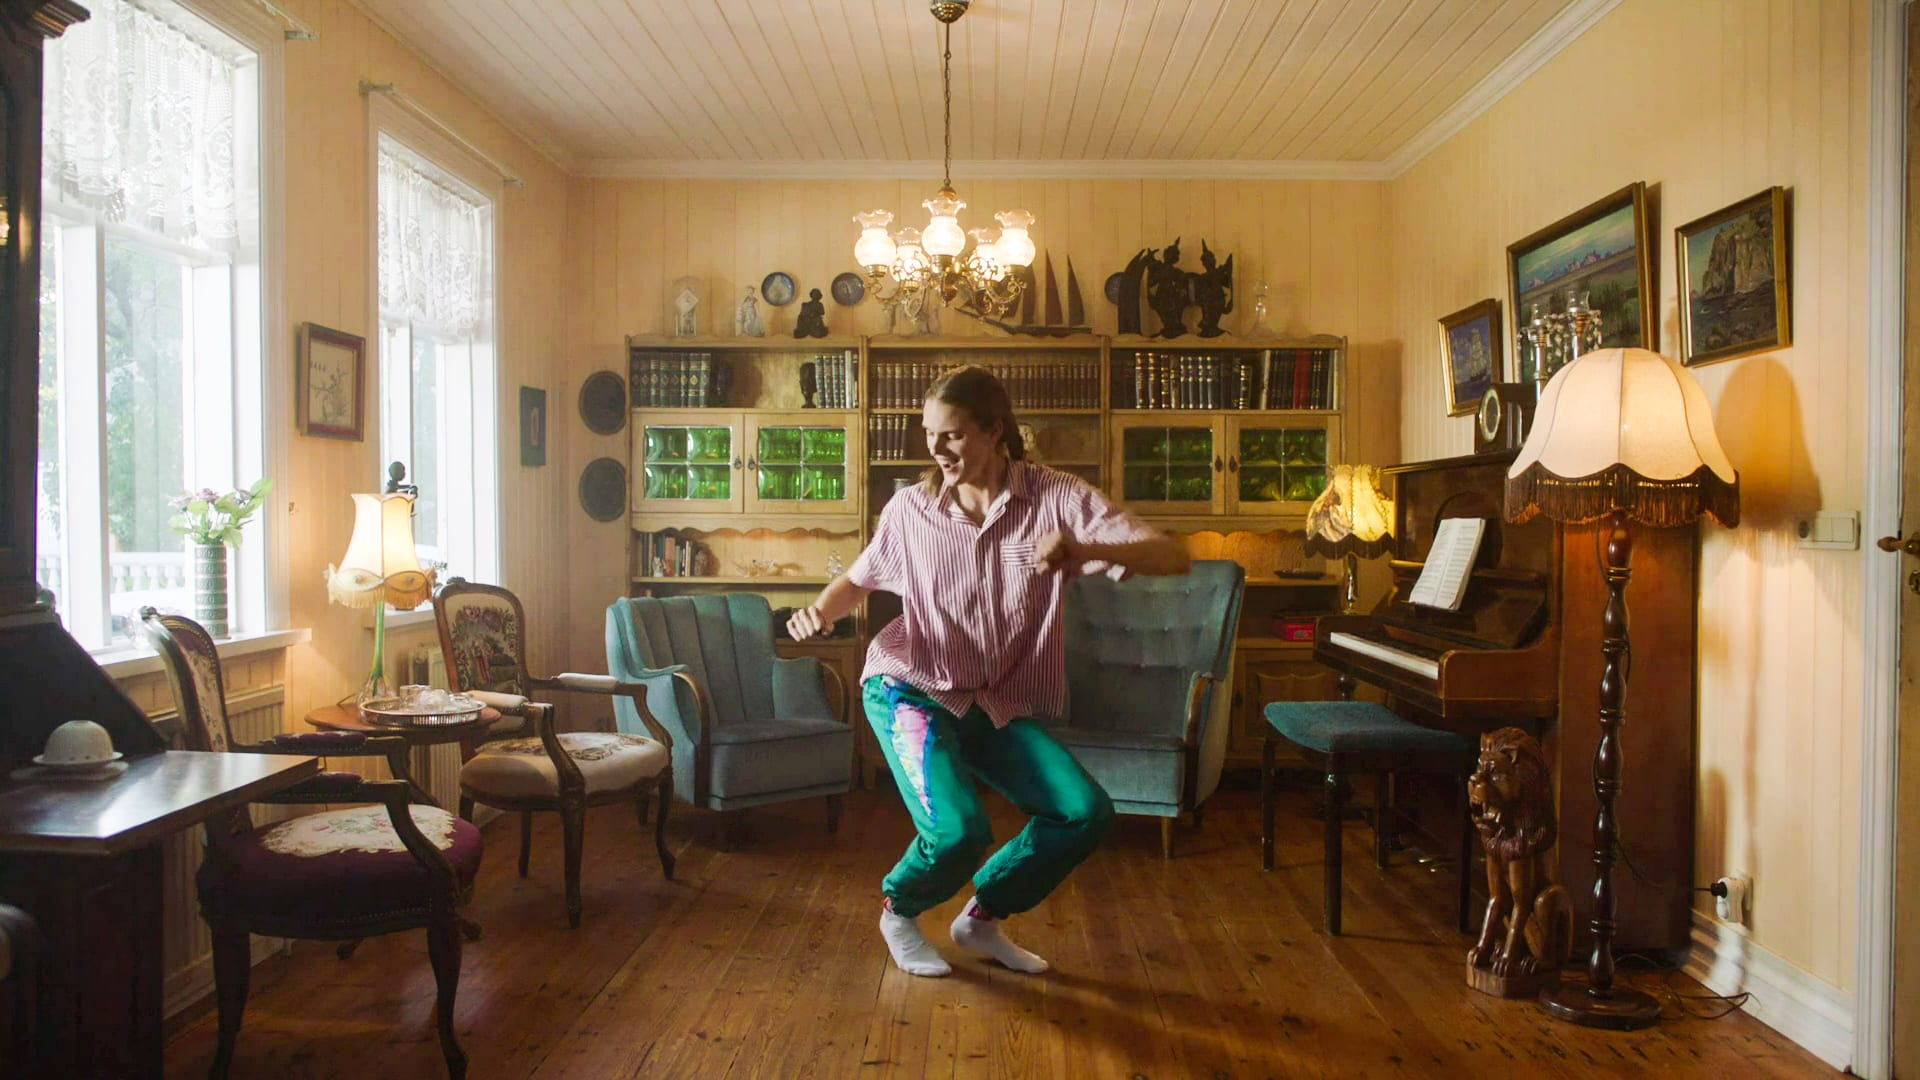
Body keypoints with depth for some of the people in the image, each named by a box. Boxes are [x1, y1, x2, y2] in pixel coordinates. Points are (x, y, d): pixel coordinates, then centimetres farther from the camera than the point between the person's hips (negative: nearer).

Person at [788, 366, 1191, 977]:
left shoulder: (1056, 498, -7)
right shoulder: (911, 508, -3)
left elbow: (1172, 558, -17)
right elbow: (858, 580, 15)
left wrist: (1084, 550, -36)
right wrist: (820, 611, -8)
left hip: (1000, 705, 2)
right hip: (910, 689, -2)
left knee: (1087, 812, -16)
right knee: (958, 831, -25)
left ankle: (983, 919, 13)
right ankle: (899, 913, 13)